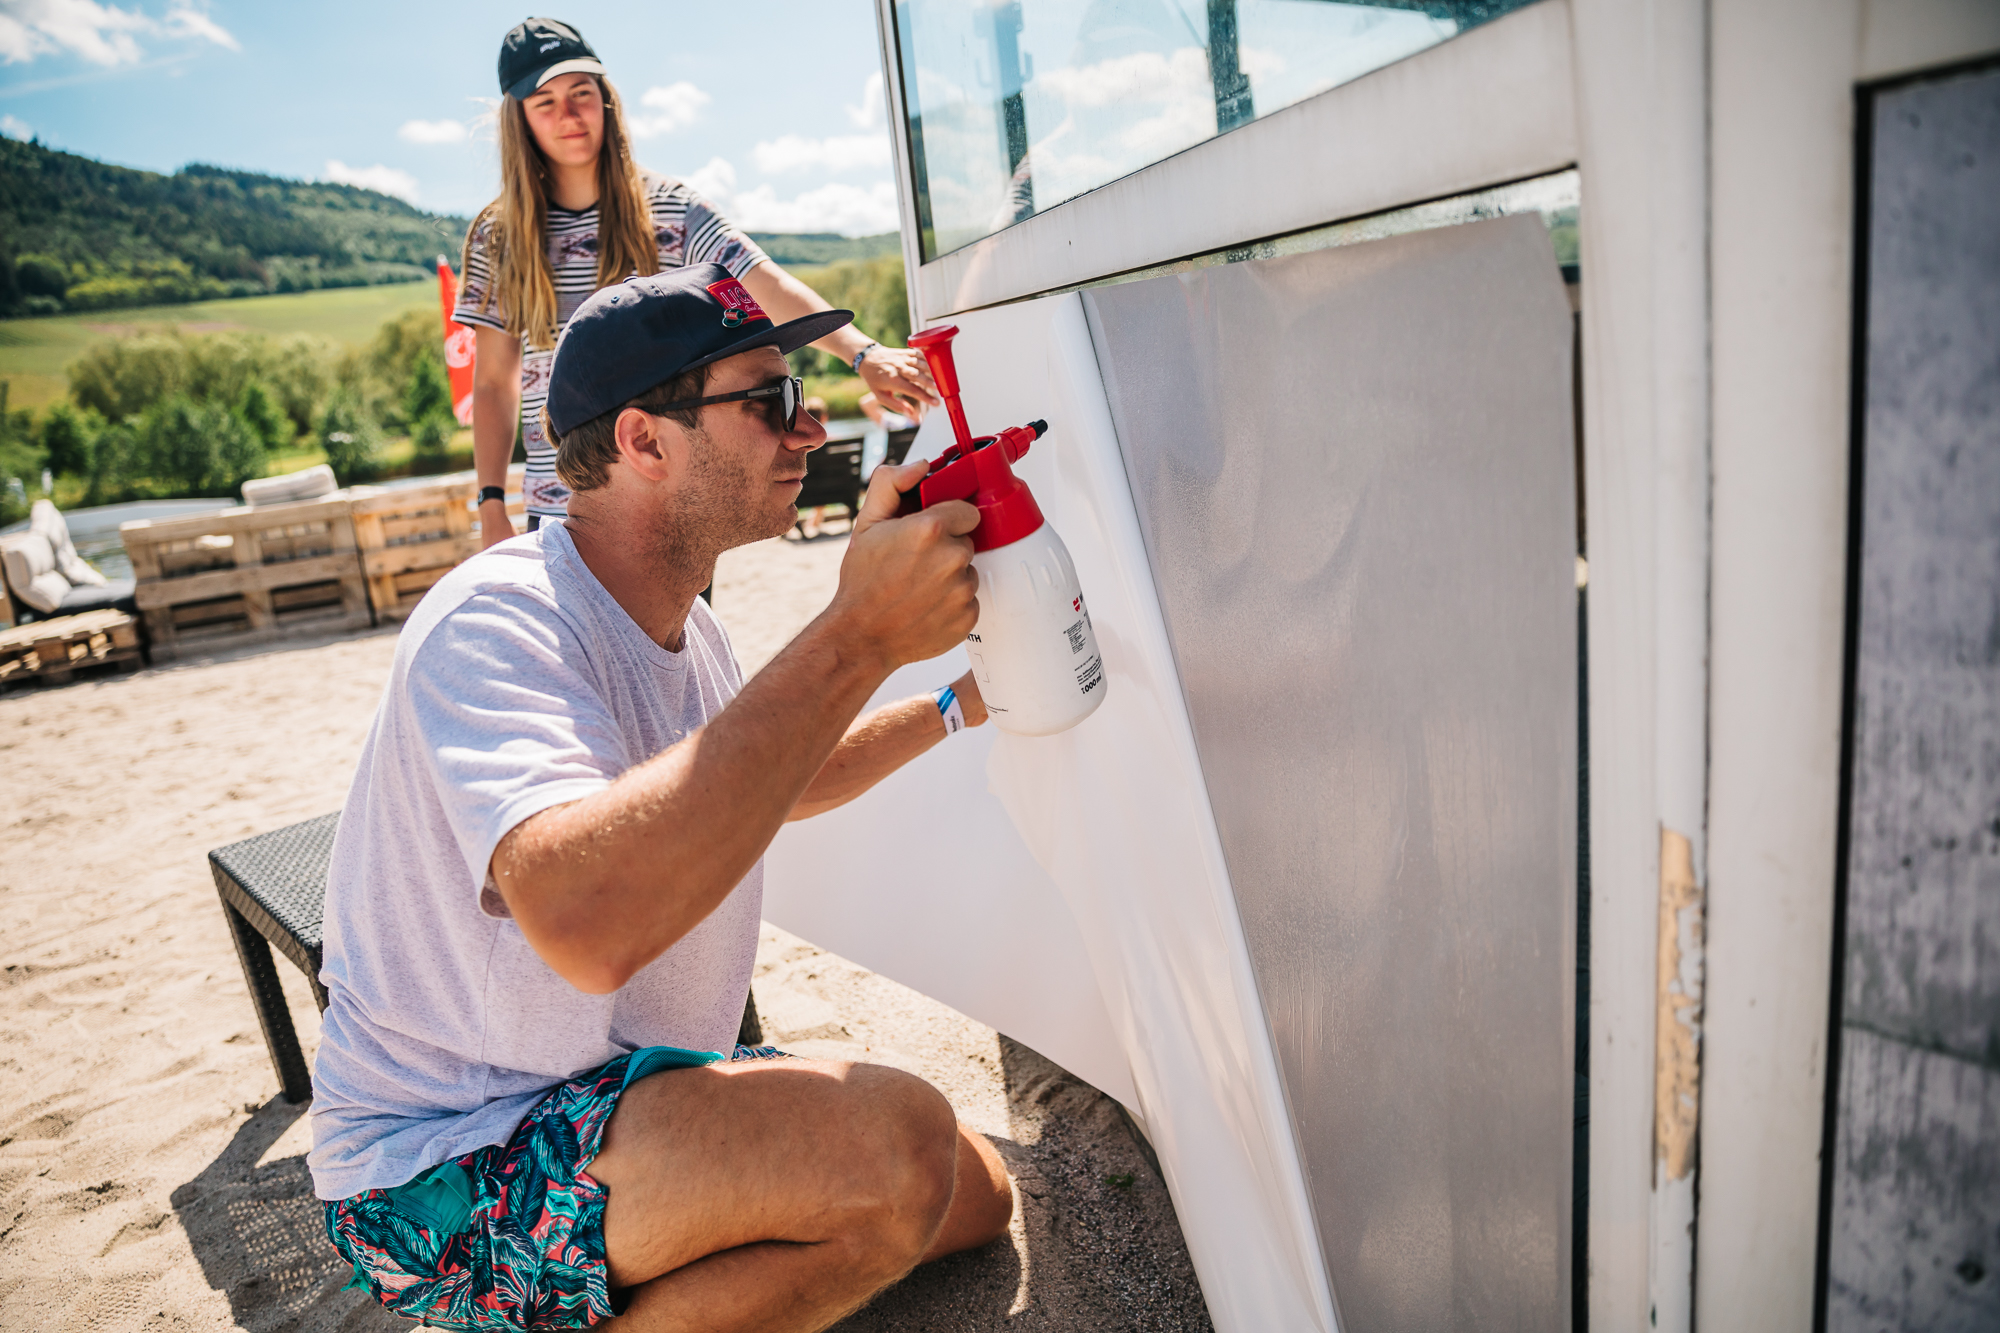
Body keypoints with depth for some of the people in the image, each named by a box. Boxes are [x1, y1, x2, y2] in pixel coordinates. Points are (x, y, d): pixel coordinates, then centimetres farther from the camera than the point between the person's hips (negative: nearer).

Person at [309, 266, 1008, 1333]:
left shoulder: (681, 626, 5)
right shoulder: (495, 624, -25)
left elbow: (757, 791, 24)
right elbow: (586, 920, -44)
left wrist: (955, 705, 16)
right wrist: (857, 635, -41)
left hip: (630, 1086, 9)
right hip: (446, 1166, -9)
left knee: (975, 1194, 7)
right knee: (893, 1145, -30)